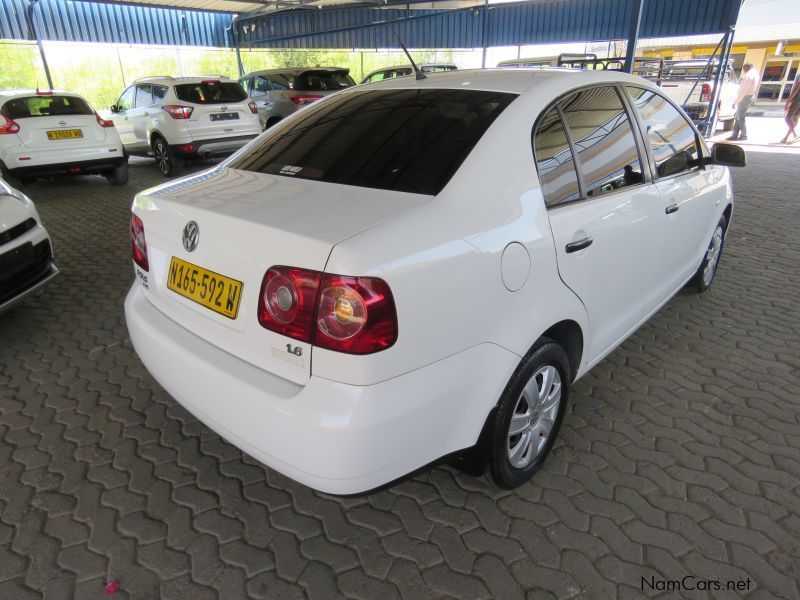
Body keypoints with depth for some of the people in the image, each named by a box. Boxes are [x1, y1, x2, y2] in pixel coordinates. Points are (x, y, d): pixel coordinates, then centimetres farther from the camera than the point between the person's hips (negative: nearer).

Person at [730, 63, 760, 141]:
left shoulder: (748, 76, -18)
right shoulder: (755, 74, 14)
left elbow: (743, 90, -22)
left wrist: (736, 101, -21)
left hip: (745, 97, -10)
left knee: (740, 117, -3)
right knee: (737, 117, 12)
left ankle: (744, 135, 0)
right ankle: (735, 135, 12)